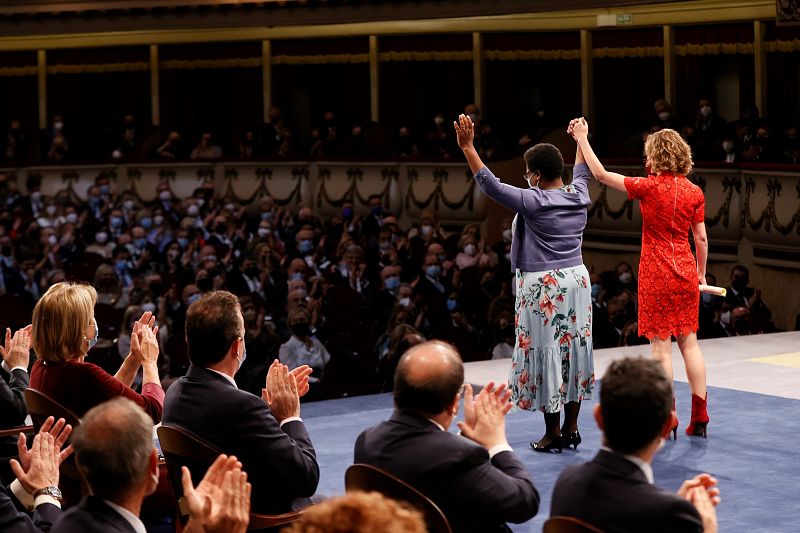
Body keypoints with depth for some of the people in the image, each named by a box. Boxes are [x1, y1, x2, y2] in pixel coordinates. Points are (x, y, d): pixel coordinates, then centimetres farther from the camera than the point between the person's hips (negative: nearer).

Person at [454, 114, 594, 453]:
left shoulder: (533, 202, -16)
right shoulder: (578, 196, 3)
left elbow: (489, 184, -16)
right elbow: (581, 173, 26)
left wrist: (468, 147, -13)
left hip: (542, 285, -7)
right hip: (577, 280, 7)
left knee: (545, 353, 0)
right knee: (573, 348, 11)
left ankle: (553, 431, 5)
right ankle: (571, 427, 16)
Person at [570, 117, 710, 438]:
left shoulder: (648, 187, -11)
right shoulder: (694, 192, 1)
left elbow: (601, 175, -5)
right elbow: (701, 238, 5)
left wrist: (582, 139, 4)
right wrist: (701, 273, 18)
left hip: (656, 273, -5)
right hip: (685, 272, 5)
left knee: (661, 345, 0)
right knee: (689, 341, 11)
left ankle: (667, 419, 2)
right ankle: (699, 417, 12)